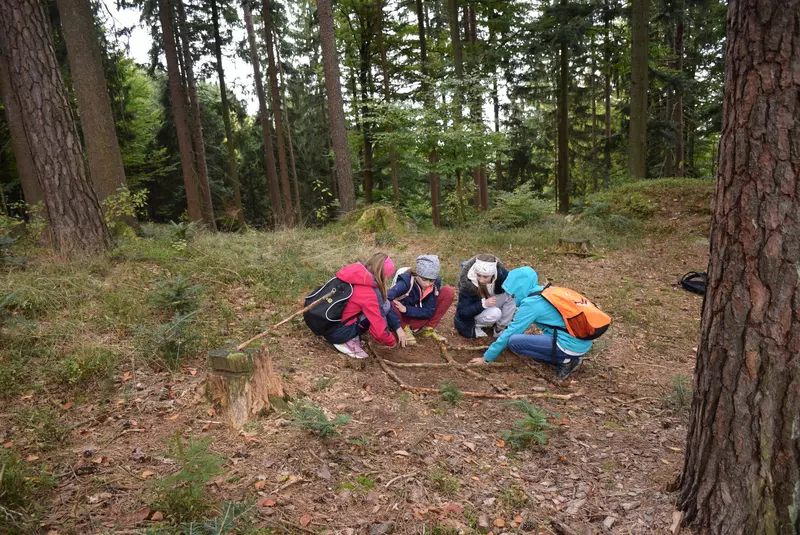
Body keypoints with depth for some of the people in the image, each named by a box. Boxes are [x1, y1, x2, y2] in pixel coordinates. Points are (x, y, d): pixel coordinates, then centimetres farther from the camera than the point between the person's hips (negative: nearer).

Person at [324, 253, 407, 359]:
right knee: (385, 304, -7)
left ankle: (350, 337, 6)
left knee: (378, 305, 15)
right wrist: (392, 342, 5)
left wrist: (397, 327, 14)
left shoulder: (355, 275, 5)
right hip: (337, 332, -8)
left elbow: (375, 305, 15)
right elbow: (379, 330, -17)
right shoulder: (369, 292, -20)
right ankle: (350, 341, -6)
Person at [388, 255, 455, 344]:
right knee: (390, 303, -38)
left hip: (420, 318, 4)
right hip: (403, 318, -4)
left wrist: (406, 309, -27)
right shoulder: (406, 282, -28)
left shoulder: (436, 283, -15)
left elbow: (429, 311, -13)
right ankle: (405, 328, -8)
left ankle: (428, 329, -1)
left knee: (449, 292, -12)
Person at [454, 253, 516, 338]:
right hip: (473, 313, -5)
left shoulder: (501, 273, -24)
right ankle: (475, 326, -5)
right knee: (495, 313, -34)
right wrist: (483, 304, -41)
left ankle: (500, 328, -5)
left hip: (491, 304, 5)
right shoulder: (467, 283, -33)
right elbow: (462, 312, -29)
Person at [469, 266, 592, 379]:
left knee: (513, 341, -10)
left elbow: (510, 332, -6)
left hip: (571, 345, -9)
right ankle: (569, 358, 9)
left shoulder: (530, 304, -11)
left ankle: (565, 360, -5)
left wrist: (487, 357, 3)